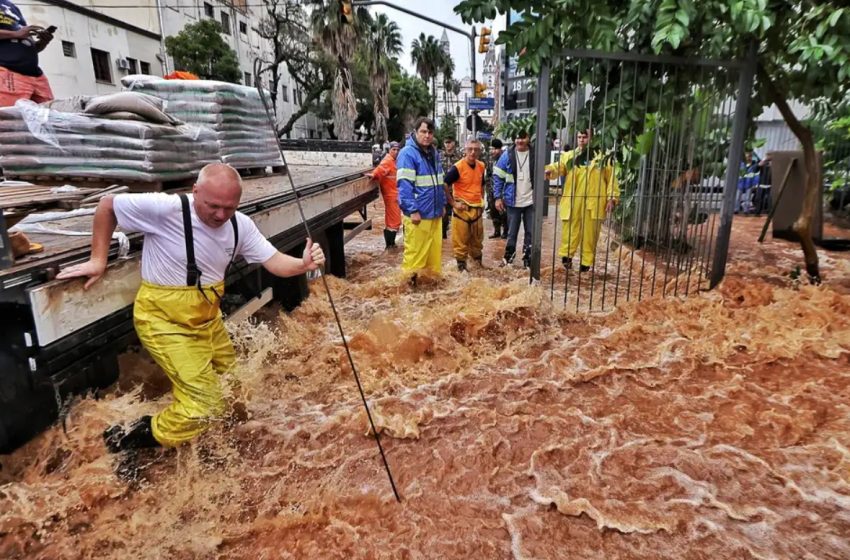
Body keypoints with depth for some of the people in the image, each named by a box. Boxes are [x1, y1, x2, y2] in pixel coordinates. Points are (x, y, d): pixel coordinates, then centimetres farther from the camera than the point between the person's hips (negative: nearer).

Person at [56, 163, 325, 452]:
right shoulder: (164, 208, -25)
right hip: (165, 320, -7)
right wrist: (98, 260, -9)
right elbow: (107, 206, -10)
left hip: (207, 317, 7)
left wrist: (303, 264, -32)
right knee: (205, 402, -9)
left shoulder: (241, 225, -8)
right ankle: (136, 438, 13)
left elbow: (275, 262, -11)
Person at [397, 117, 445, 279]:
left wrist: (443, 204, 17)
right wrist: (412, 210, -21)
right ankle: (411, 278, 10)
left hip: (434, 211, 8)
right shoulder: (407, 153, -10)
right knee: (415, 251, -2)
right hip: (418, 213, -8)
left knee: (435, 249, 14)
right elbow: (404, 185, -17)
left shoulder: (434, 153, 15)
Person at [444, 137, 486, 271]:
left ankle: (478, 263, 33)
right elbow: (444, 186, -15)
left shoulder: (481, 166, 6)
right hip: (462, 209, -6)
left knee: (477, 239, 17)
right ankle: (461, 265, 13)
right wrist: (453, 203, -15)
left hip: (477, 209, 6)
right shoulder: (457, 167, -14)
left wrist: (482, 202, 14)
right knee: (461, 240, 1)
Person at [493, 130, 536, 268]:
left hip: (531, 202, 1)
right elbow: (497, 177, 0)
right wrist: (498, 197, -6)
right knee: (512, 233, 9)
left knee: (531, 232, 7)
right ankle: (508, 258, 23)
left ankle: (528, 260, 20)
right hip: (513, 202, -1)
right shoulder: (507, 155, -3)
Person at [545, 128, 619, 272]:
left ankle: (586, 262, 19)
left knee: (590, 234, 8)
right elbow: (559, 167, -8)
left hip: (593, 203, -1)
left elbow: (611, 178, 4)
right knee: (569, 232, 3)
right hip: (572, 202, 1)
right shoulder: (569, 156, 8)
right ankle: (566, 255, 21)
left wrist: (612, 198, -4)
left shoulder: (603, 157, 4)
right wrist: (550, 170, -31)